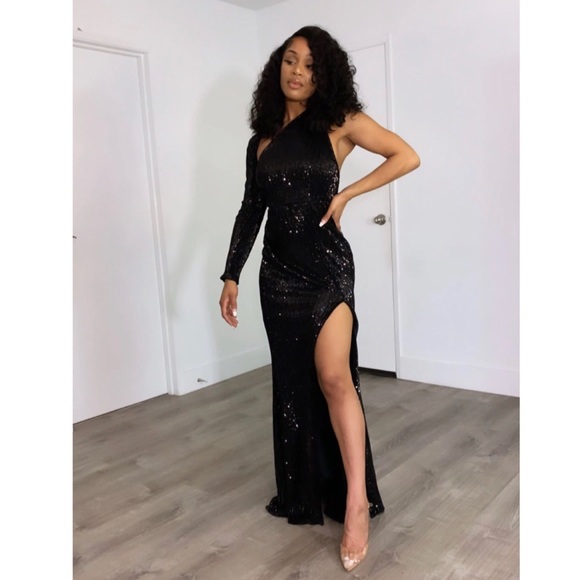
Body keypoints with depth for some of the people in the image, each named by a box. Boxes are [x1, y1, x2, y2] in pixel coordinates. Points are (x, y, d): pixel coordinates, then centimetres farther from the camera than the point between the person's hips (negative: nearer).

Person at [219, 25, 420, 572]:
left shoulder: (339, 122, 0)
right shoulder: (262, 139, 12)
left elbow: (407, 156, -2)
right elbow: (251, 209, 14)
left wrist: (346, 194, -8)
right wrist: (231, 274, 11)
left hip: (326, 262, -4)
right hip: (278, 270, 5)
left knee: (333, 377, -17)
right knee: (292, 381, 9)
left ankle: (355, 501, -5)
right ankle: (303, 493, 25)